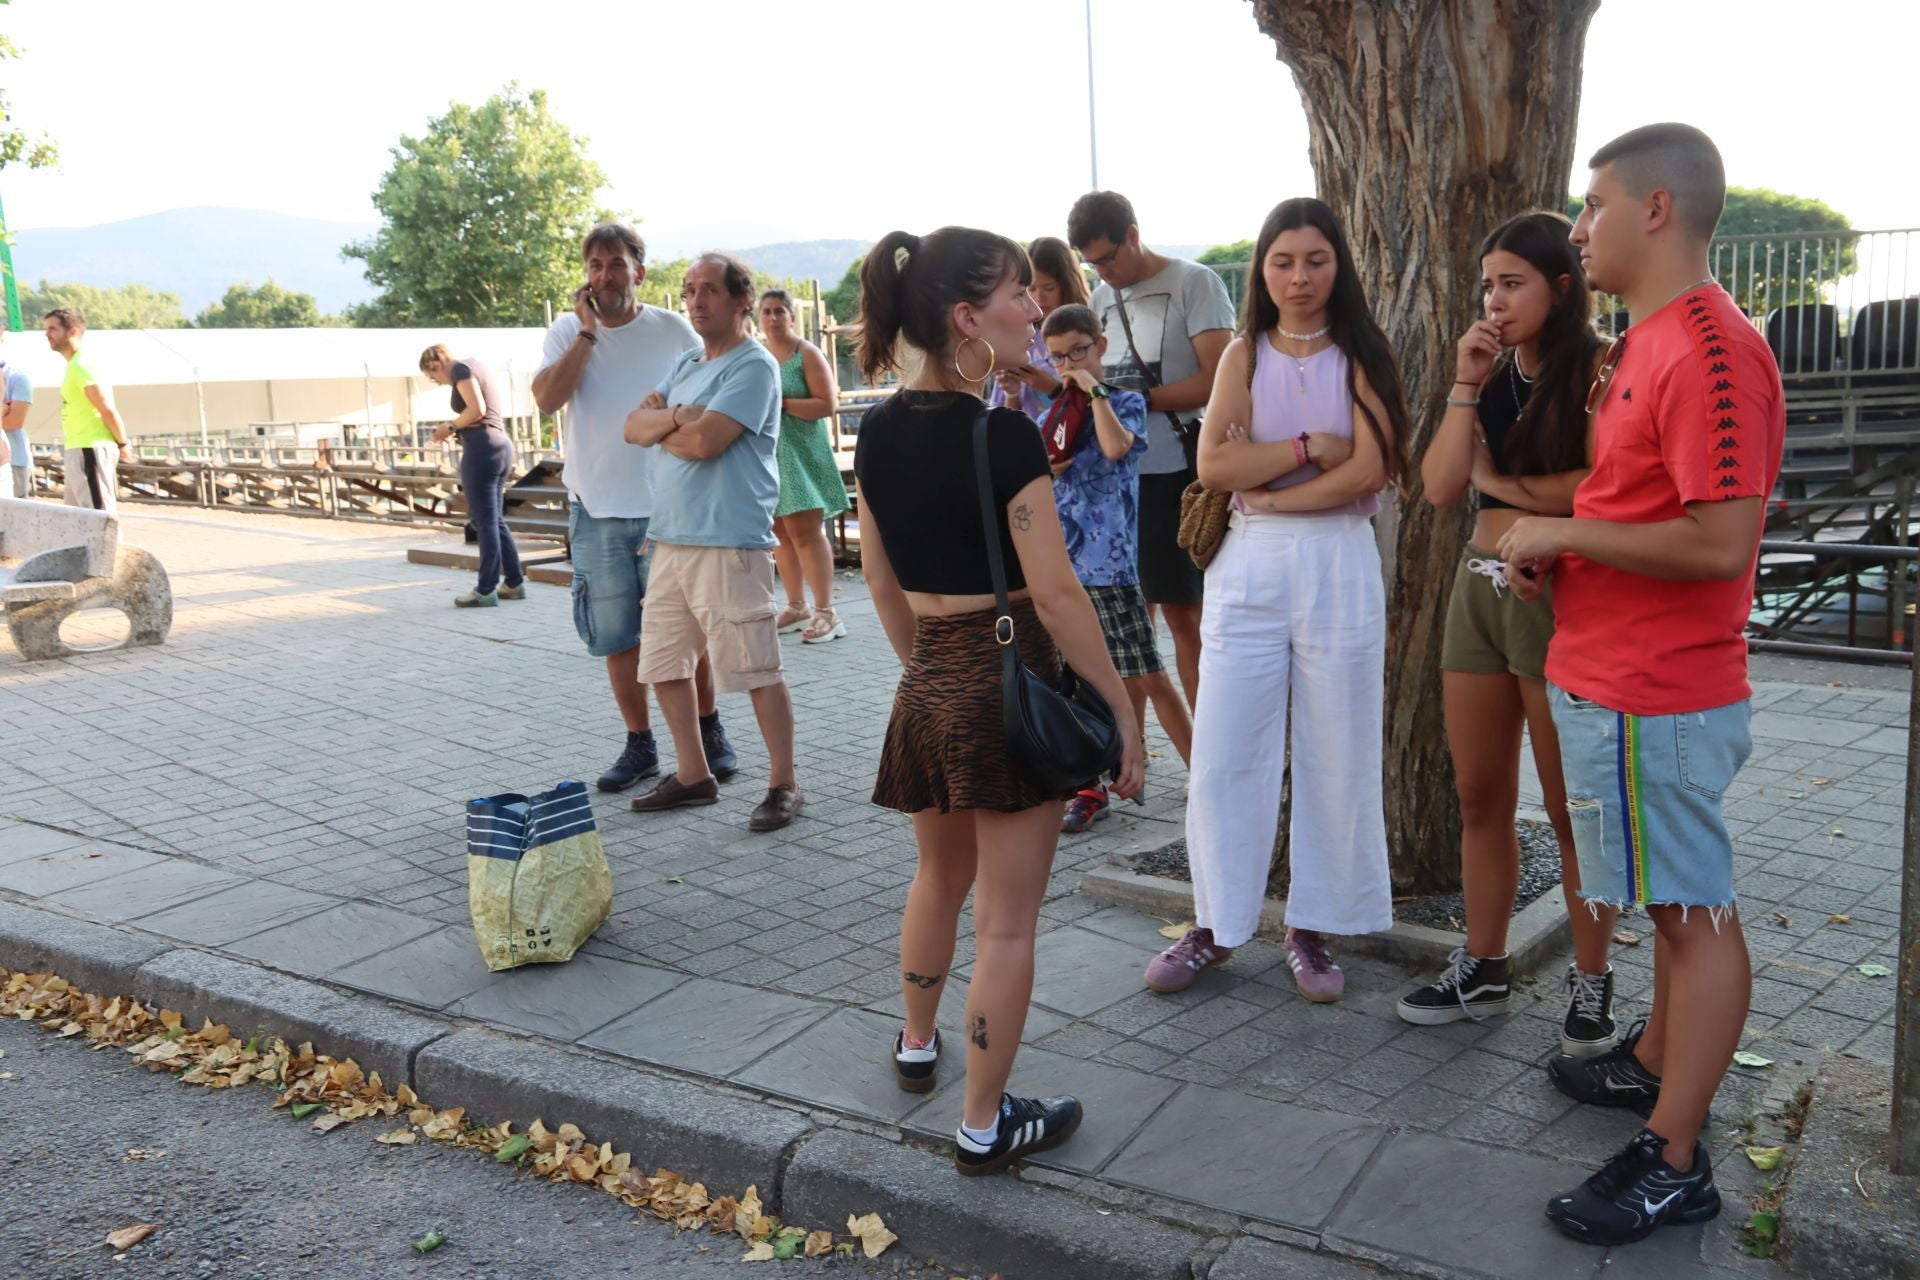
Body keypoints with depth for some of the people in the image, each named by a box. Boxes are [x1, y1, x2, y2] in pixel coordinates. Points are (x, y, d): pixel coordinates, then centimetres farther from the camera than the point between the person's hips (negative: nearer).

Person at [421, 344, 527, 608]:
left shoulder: (461, 369, -6)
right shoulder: (475, 365, 21)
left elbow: (477, 410, -18)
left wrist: (450, 427, -5)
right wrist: (456, 429, 11)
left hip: (482, 448, -9)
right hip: (501, 446, 9)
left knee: (484, 521, -5)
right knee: (495, 519, 13)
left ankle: (486, 590, -2)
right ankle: (515, 583, 15)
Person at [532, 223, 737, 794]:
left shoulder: (673, 330, -2)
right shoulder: (567, 331, 3)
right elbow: (547, 398, -13)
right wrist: (588, 332, -16)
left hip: (667, 506, -2)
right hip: (597, 511, 2)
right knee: (617, 637, 9)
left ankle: (709, 731, 23)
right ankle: (640, 745, 21)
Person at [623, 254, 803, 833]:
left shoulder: (753, 366, -9)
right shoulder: (685, 364, 18)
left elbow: (704, 441, -20)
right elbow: (634, 427, 9)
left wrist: (661, 427, 1)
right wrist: (675, 417, -12)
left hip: (729, 542, -9)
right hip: (671, 536, 9)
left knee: (757, 668, -4)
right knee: (663, 664, 14)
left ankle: (783, 785, 7)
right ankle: (693, 775, 27)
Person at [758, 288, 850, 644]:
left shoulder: (807, 354, -3)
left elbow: (828, 404, -11)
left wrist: (782, 403, -18)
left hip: (800, 453, -6)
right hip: (767, 453, 6)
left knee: (806, 531, -10)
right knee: (780, 532, 7)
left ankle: (826, 612, -7)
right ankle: (796, 607, 17)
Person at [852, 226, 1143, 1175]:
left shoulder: (879, 431, 3)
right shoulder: (1002, 436, -19)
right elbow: (1055, 594, -19)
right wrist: (1122, 709, -11)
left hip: (927, 689, 7)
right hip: (1012, 680, -7)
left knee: (942, 874, 29)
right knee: (1007, 919, 6)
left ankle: (916, 1045, 49)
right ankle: (985, 1126, 19)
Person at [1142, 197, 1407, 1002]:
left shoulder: (1361, 357, 3)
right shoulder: (1245, 355, 7)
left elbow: (1368, 470, -10)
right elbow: (1213, 465, -7)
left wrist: (1266, 491, -11)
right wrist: (1311, 447, -10)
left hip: (1339, 571, -1)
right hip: (1249, 569, 1)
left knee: (1335, 756, 5)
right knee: (1224, 756, 3)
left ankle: (1312, 929, 20)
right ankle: (1216, 926, 17)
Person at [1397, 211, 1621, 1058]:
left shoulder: (1597, 369, -8)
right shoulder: (1491, 374, 12)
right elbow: (1440, 486, 0)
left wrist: (1504, 482, -8)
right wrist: (1466, 385, -6)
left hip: (1557, 597, -6)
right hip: (1479, 588, 7)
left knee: (1570, 807, 3)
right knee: (1480, 799, 11)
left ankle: (1592, 982, 18)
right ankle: (1482, 971, 24)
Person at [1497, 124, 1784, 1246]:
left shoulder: (1711, 353, -20)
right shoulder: (1648, 340, 13)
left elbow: (1723, 541, -27)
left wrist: (1565, 533, -16)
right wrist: (1560, 552, 5)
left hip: (1654, 699, -10)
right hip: (1609, 678, 10)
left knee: (1696, 911, 0)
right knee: (1678, 898, 22)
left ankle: (1674, 1164, 10)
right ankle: (1655, 1065, 38)